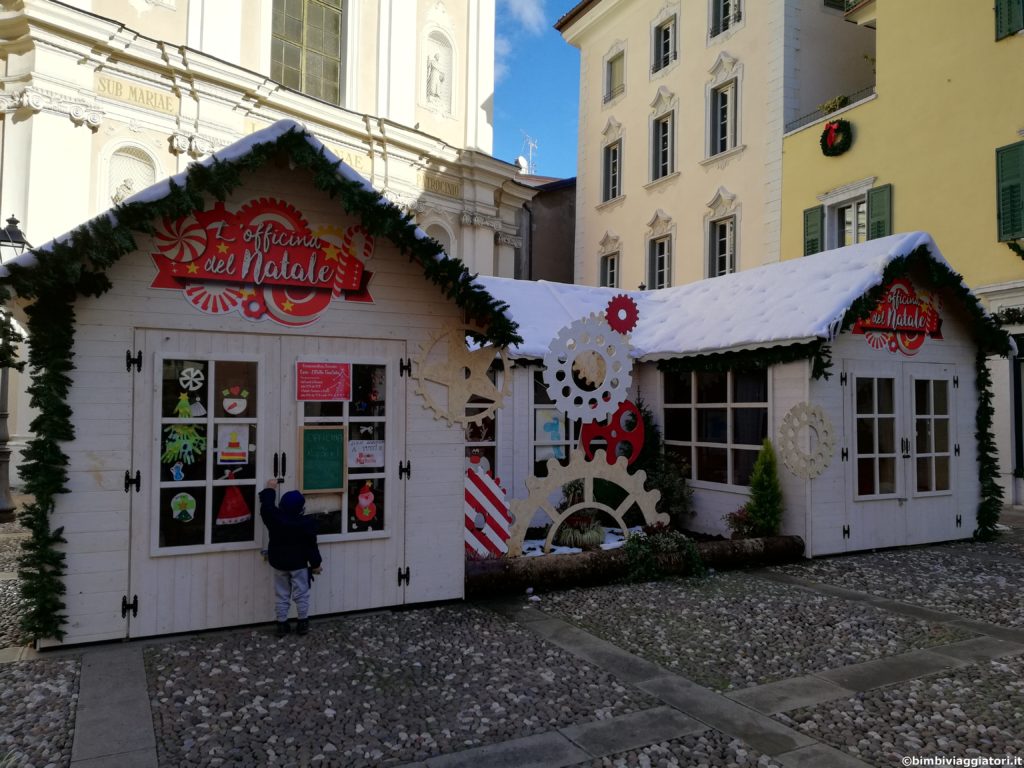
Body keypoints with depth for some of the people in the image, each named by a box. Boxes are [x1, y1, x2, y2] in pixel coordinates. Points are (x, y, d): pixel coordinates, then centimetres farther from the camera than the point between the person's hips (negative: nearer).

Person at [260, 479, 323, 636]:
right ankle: (303, 624, 15)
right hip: (299, 564, -3)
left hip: (278, 563, 3)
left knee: (281, 596, 12)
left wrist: (270, 490, 21)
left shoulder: (274, 518, -13)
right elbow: (311, 547, -11)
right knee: (301, 595, 9)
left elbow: (266, 506, 7)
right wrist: (316, 564, 0)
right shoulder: (306, 524, -18)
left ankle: (282, 625, 16)